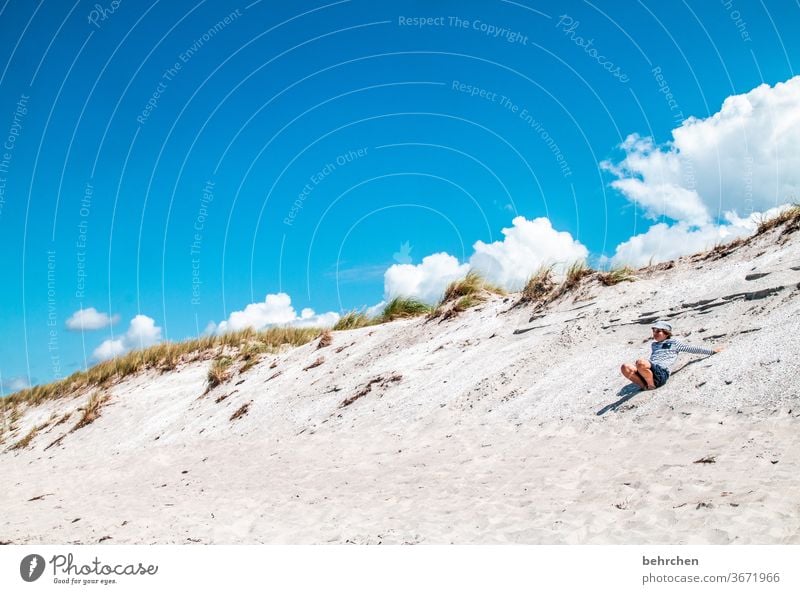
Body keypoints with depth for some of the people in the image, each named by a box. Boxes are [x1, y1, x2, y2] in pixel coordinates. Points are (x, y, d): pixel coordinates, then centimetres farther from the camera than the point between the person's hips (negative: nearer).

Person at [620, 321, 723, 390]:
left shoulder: (674, 343, 20)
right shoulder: (653, 344, 36)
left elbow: (693, 349, 23)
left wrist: (712, 351, 26)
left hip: (662, 372, -5)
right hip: (649, 370, 5)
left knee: (640, 362, -39)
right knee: (625, 367, -28)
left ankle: (651, 385, -16)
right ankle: (644, 385, -16)